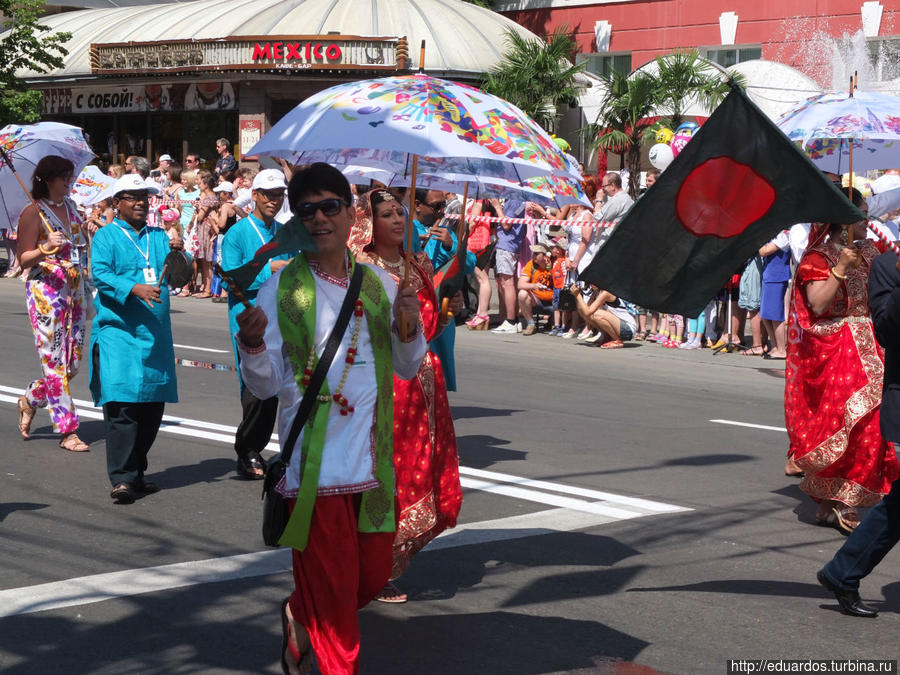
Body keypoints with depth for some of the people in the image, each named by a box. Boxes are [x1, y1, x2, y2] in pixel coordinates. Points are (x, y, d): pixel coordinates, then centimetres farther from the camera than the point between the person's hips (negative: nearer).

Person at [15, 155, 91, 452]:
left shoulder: (70, 206, 13)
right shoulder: (33, 212, -8)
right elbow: (24, 259, -10)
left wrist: (89, 229, 9)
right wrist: (46, 249, -25)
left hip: (74, 289, 7)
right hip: (45, 291, -7)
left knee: (74, 361, 7)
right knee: (55, 361, -5)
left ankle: (30, 400, 31)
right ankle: (67, 431, 0)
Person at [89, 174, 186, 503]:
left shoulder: (159, 237, 17)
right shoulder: (106, 236, 3)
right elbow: (100, 275, -10)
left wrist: (179, 254, -10)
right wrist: (134, 288, -24)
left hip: (155, 333, 5)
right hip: (118, 331, -5)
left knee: (153, 404, 8)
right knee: (122, 402, -14)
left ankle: (136, 471, 20)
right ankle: (122, 478, -15)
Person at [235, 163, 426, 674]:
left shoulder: (378, 282, 8)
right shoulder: (281, 289, -2)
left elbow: (407, 368, 14)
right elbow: (266, 385, -2)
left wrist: (409, 328, -6)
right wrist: (253, 343, -22)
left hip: (373, 454, 4)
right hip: (316, 460, -4)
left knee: (374, 575, 13)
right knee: (331, 584, -2)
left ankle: (301, 617, 41)